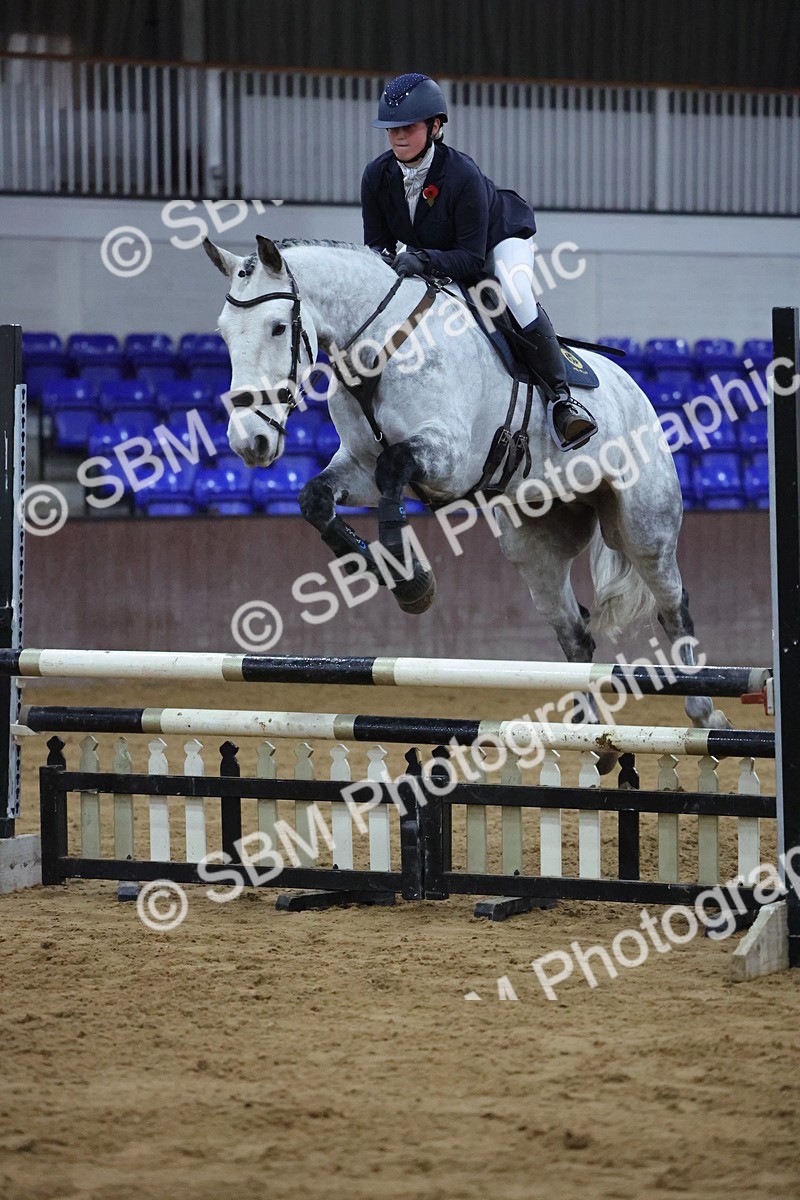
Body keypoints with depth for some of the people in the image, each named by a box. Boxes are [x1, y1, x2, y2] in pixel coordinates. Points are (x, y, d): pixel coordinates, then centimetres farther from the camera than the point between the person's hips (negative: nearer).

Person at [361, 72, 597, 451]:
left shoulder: (463, 175, -37)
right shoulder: (377, 175, -21)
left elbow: (472, 259, -37)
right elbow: (377, 244, -13)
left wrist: (423, 260, -54)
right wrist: (381, 263, -38)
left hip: (501, 238, -6)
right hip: (437, 258, 6)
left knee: (516, 295, -34)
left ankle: (559, 396, -26)